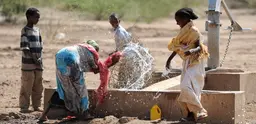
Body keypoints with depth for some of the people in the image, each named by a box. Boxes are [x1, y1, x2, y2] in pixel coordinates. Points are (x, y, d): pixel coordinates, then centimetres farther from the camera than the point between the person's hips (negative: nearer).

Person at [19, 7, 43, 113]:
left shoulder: (37, 30, 13)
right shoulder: (25, 31, -9)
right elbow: (25, 48, -14)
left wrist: (40, 59, 5)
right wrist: (34, 59, -19)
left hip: (38, 65, 7)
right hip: (28, 64, -7)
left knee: (38, 87, 11)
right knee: (26, 87, -3)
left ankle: (36, 106, 19)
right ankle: (24, 107, 3)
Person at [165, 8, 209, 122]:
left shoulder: (193, 31, -14)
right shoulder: (184, 31, 11)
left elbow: (200, 47, -21)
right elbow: (178, 47, 21)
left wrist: (192, 51, -40)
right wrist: (169, 59, 25)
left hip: (194, 63, -9)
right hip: (187, 63, 9)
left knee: (187, 87, -20)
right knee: (186, 88, 8)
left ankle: (199, 112, -16)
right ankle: (190, 114, 11)